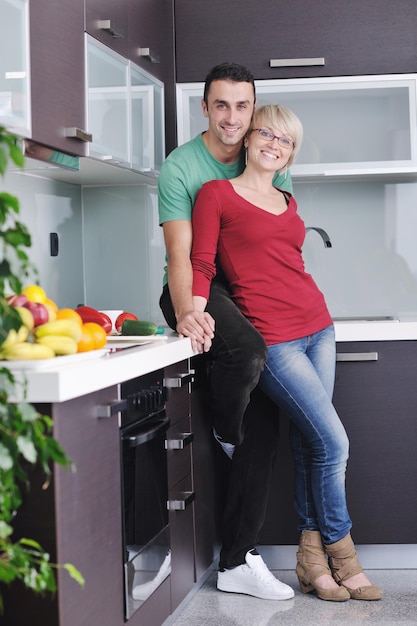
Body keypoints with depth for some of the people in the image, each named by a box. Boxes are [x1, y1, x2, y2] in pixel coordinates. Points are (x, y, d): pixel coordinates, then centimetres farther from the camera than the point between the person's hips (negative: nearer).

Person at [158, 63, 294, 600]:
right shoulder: (180, 167, -7)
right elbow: (180, 253, -16)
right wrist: (186, 313, -32)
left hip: (250, 294, 5)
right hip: (200, 292, -5)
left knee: (263, 420, -5)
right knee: (248, 351, -37)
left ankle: (238, 561, 2)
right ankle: (224, 434, -2)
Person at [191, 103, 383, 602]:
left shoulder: (287, 202, 17)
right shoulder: (216, 194, 0)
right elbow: (201, 264, -5)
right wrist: (195, 314, -19)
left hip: (317, 327, 6)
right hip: (272, 339, -6)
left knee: (309, 442, 5)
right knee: (332, 442, -8)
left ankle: (311, 554, 13)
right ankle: (341, 555, 9)